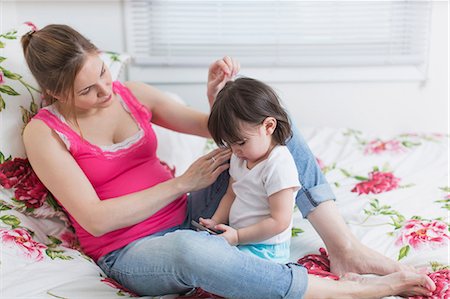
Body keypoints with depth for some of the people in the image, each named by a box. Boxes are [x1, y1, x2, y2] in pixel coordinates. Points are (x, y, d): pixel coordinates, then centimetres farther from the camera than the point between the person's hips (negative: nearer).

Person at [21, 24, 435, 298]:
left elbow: (216, 129, 8)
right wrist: (183, 182, -16)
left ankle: (345, 249, -11)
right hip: (131, 252, -5)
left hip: (187, 213, 6)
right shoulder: (44, 133, -8)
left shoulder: (133, 95, 5)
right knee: (192, 249, -44)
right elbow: (95, 219, -17)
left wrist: (217, 99, -15)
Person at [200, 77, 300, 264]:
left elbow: (279, 222, -21)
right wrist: (215, 222, 1)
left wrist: (237, 236, -20)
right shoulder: (240, 158, 7)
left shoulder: (279, 166, -21)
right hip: (236, 236, 9)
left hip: (263, 248, -9)